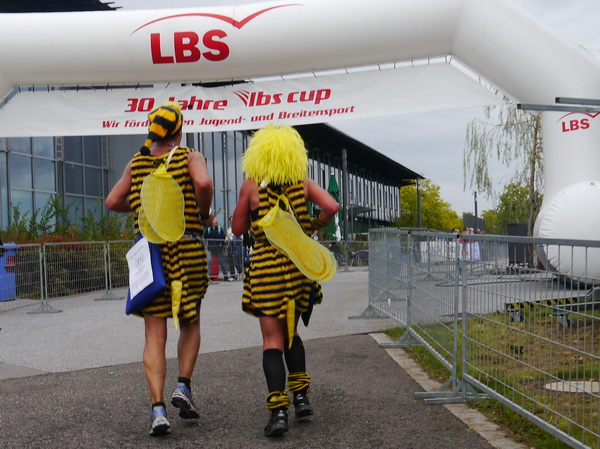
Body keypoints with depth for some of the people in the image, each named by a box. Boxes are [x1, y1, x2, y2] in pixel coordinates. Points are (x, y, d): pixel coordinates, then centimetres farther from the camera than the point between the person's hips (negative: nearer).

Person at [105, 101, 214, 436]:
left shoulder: (137, 162, 11)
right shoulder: (190, 157, 0)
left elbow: (113, 202, 10)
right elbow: (203, 183, -21)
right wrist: (205, 214, -4)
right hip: (187, 249, -2)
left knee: (155, 334, 3)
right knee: (190, 324, 18)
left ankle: (158, 409, -5)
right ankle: (183, 386, 5)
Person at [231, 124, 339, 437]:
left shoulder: (251, 185, -2)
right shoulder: (302, 183, 4)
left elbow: (237, 229, 3)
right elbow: (331, 207, -9)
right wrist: (313, 226, 8)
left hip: (266, 266, -3)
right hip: (299, 262, 3)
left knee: (272, 339, 0)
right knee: (290, 332, 21)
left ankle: (278, 411, -8)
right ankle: (301, 396, 18)